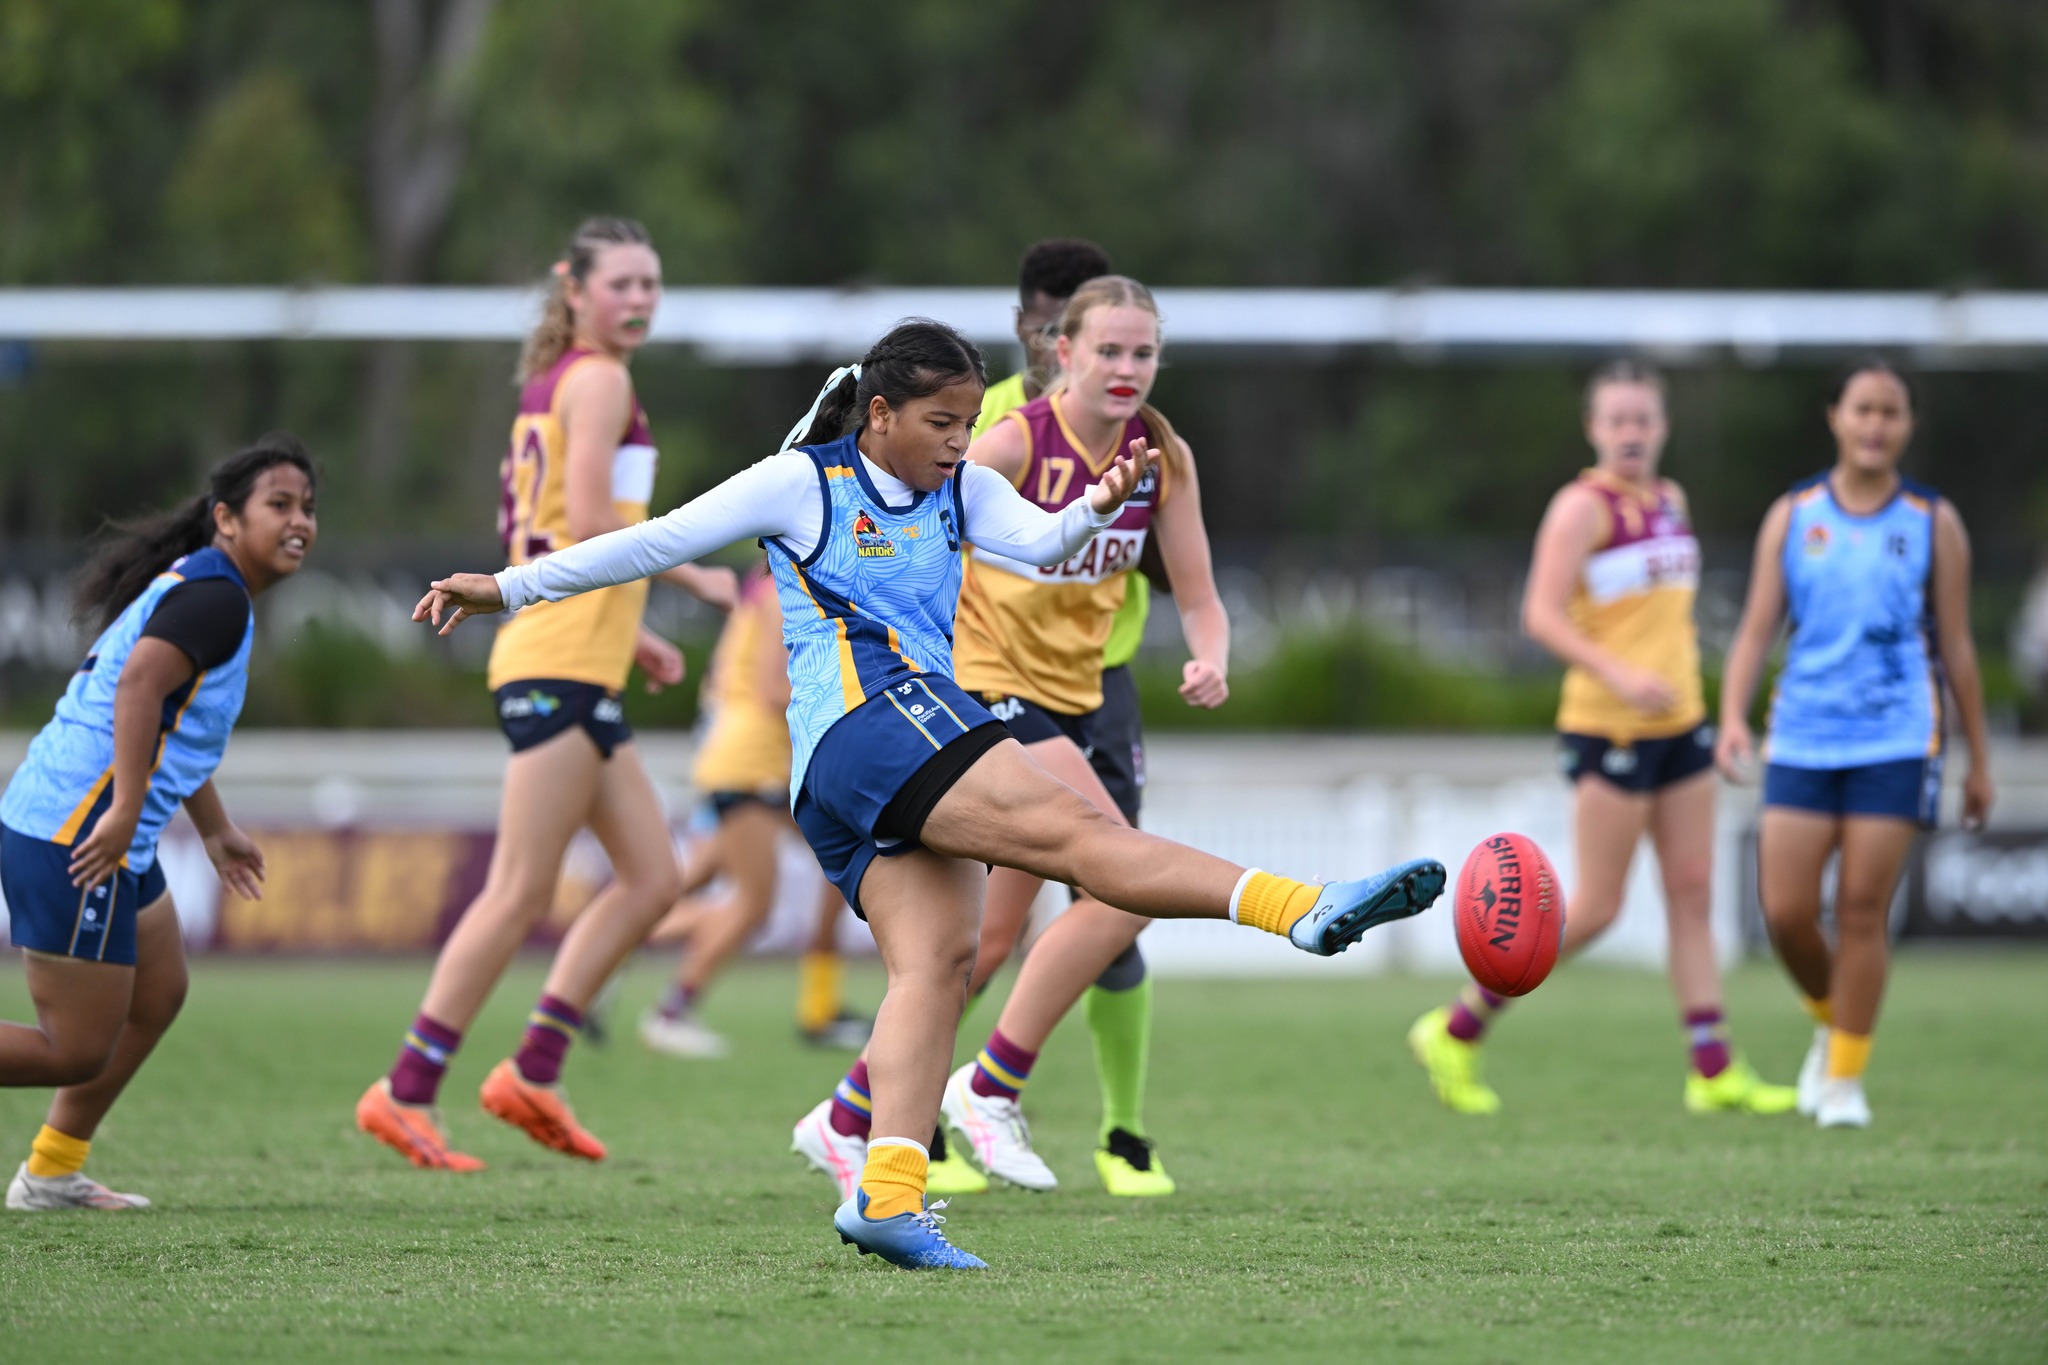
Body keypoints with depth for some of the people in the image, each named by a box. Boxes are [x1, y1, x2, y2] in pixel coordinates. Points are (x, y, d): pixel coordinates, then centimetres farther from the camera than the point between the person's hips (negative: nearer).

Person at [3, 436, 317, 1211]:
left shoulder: (199, 587, 18)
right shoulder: (216, 597, -14)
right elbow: (139, 684, -30)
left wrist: (215, 831, 40)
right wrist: (126, 808, -33)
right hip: (75, 840, -11)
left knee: (158, 994, 23)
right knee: (76, 1053, -6)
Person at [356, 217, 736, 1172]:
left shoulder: (554, 385, 20)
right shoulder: (598, 380, -8)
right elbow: (591, 518, -18)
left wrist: (631, 633, 21)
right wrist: (694, 576, -10)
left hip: (575, 669, 10)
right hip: (559, 667, -10)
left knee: (651, 878, 7)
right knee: (522, 892, -9)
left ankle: (533, 1072, 6)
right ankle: (406, 1093, -7)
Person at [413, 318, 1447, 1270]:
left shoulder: (960, 490, 21)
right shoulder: (802, 483, 5)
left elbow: (1041, 542, 4)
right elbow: (659, 542, 7)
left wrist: (1096, 509, -19)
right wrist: (506, 589, 9)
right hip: (868, 713, -8)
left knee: (937, 957, -10)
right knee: (1067, 828, -21)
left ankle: (888, 1194, -22)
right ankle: (1297, 908, -38)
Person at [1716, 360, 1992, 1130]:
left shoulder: (1934, 523, 3)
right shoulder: (1792, 517, 6)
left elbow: (1956, 647, 7)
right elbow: (1756, 630, 3)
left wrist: (1980, 762, 9)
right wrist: (1733, 718, -14)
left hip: (1895, 742, -2)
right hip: (1802, 741, 2)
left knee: (1863, 911, -6)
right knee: (1786, 913, -5)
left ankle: (1845, 1079, 5)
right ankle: (1831, 1021, 25)